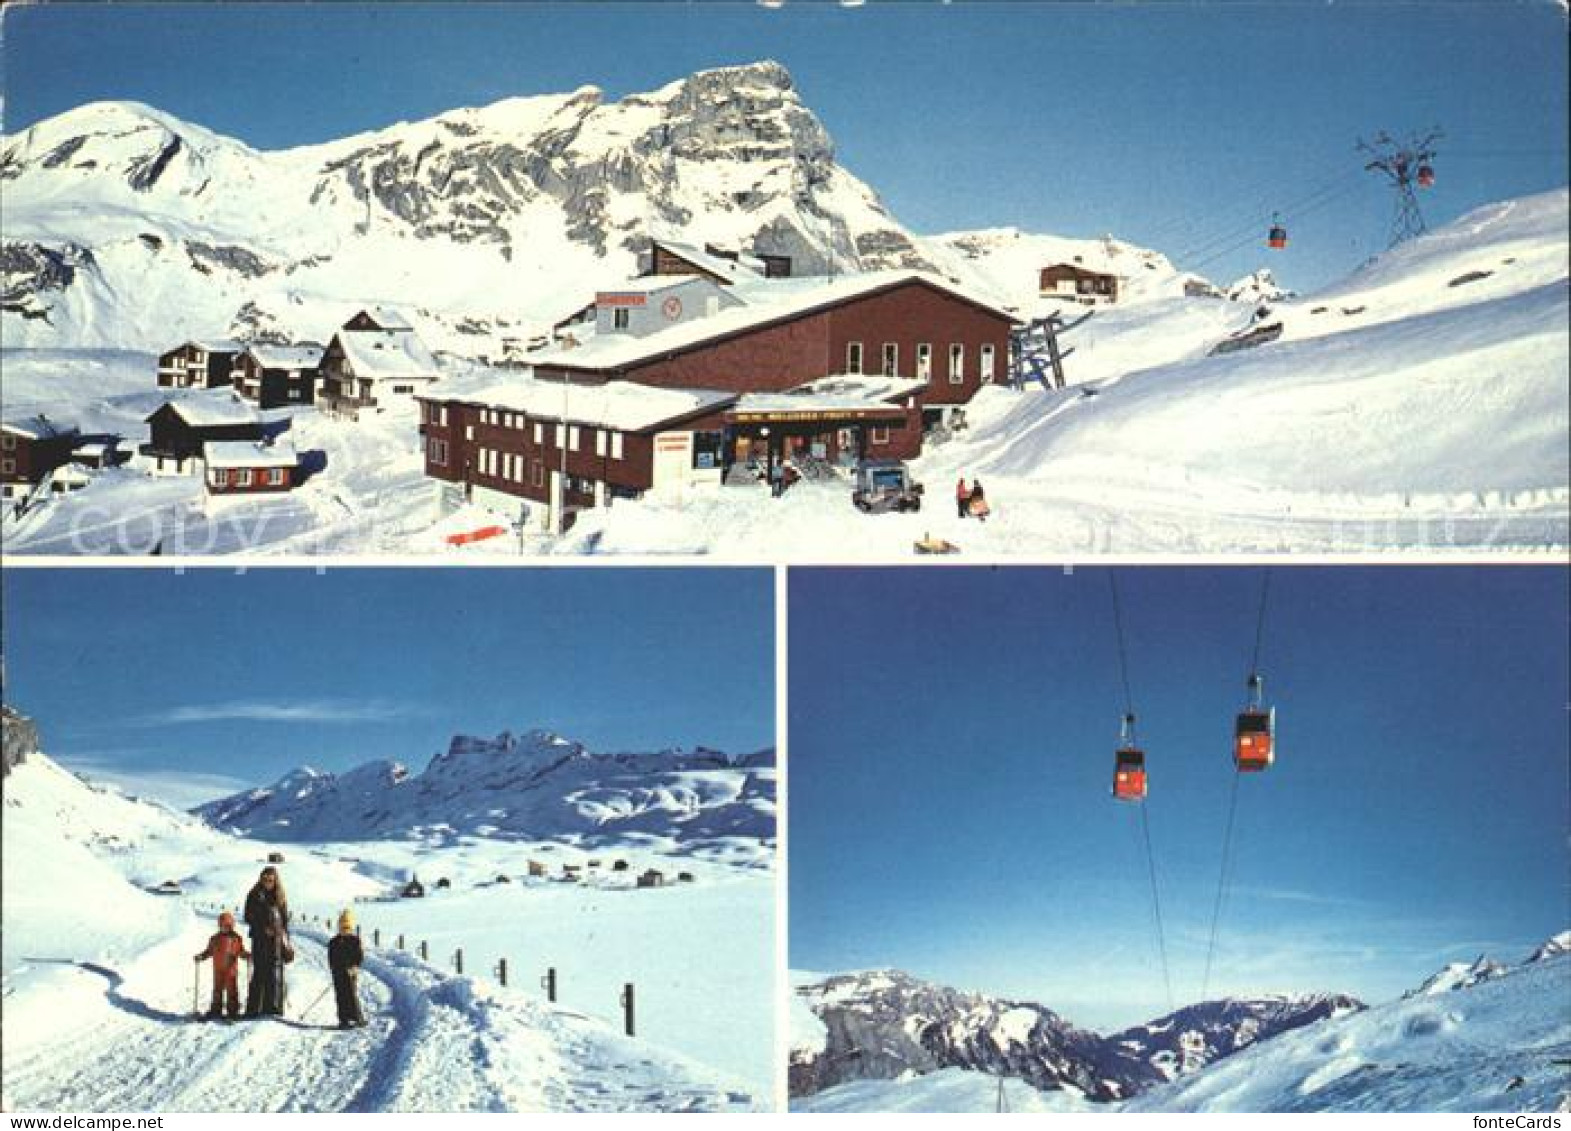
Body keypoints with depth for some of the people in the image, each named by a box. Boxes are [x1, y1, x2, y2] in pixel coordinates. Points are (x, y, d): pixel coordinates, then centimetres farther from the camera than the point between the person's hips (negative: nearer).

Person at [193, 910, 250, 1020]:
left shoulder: (237, 939, 4)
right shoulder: (215, 939, 8)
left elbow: (241, 952, 7)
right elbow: (209, 951, 13)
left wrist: (247, 955, -11)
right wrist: (201, 957, -1)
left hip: (231, 969, -2)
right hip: (218, 969, 2)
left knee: (232, 989, -1)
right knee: (218, 989, 6)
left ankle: (233, 1010, 4)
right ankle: (216, 1010, 14)